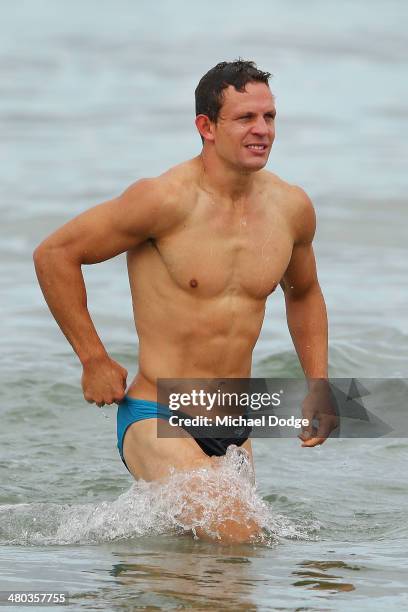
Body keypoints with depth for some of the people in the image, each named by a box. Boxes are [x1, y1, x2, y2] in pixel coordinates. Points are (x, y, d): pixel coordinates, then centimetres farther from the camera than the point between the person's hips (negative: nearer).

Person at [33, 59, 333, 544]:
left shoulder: (291, 208, 2)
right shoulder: (167, 200, -16)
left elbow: (304, 294, 23)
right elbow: (54, 254, -10)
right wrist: (94, 361, -9)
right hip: (157, 421, -7)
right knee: (232, 540, -24)